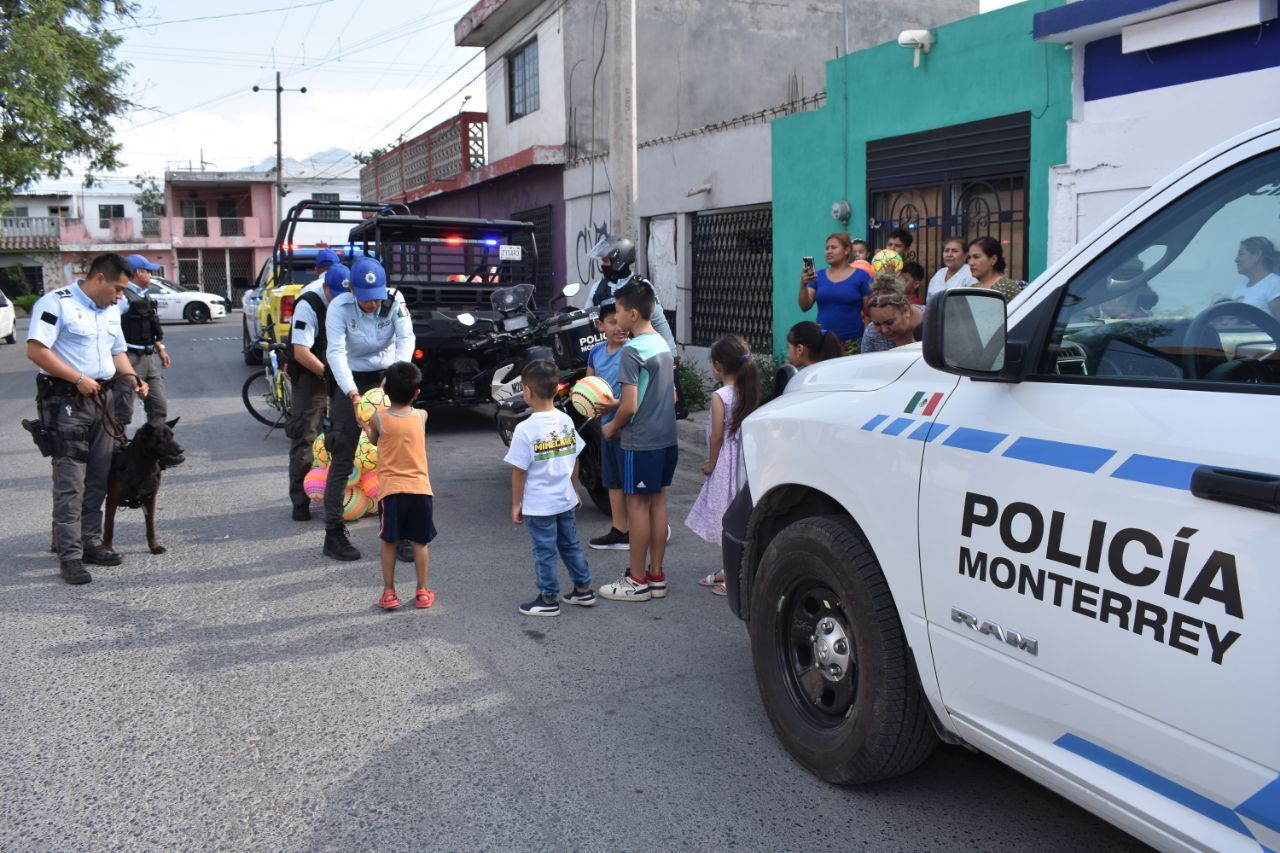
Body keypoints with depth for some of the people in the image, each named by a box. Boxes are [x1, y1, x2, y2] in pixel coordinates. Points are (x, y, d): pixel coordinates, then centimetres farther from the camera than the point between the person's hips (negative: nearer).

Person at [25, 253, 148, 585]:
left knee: (97, 480, 11)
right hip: (66, 401, -8)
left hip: (101, 400, 8)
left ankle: (90, 543, 21)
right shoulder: (57, 303, -10)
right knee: (70, 483, -7)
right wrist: (78, 379, -19)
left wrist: (132, 378, 4)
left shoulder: (110, 310, 15)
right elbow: (36, 350, -17)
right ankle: (70, 556, -3)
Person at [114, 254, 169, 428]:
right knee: (123, 410, -3)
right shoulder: (123, 297, -14)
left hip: (149, 358, 9)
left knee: (159, 406, 12)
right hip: (130, 359, -9)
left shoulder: (144, 296, 15)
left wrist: (160, 348, 24)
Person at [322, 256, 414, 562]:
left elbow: (406, 338, -22)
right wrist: (351, 392, -40)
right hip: (351, 380, -2)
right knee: (342, 458, -3)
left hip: (387, 378, 2)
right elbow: (335, 352, -26)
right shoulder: (339, 307, -17)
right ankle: (333, 534, 5)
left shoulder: (394, 301, -12)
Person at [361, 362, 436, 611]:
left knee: (389, 542, 11)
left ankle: (389, 592, 15)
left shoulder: (378, 417, -6)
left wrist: (363, 424, 32)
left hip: (390, 489, -1)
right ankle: (422, 592, 16)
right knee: (419, 543, 11)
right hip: (420, 488, 1)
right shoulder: (421, 416, -2)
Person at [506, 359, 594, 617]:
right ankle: (583, 590, 28)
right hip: (565, 500, 6)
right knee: (571, 545, 19)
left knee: (545, 552, 6)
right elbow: (574, 461, 7)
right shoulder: (566, 421, -1)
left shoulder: (525, 429, -18)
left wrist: (516, 504, -4)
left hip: (539, 506, -6)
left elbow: (519, 471, -15)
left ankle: (549, 600, 17)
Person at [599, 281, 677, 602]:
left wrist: (612, 427, -3)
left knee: (637, 504, 0)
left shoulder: (632, 351, -17)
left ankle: (638, 581, 8)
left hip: (641, 442, -8)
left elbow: (630, 406, -21)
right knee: (657, 501, 13)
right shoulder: (662, 344, 10)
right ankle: (656, 576, 20)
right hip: (666, 437, 9)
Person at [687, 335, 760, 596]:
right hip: (744, 458, 8)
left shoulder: (720, 396, -17)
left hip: (726, 462, -8)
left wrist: (710, 463, -4)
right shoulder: (747, 392, 5)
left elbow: (717, 435, -17)